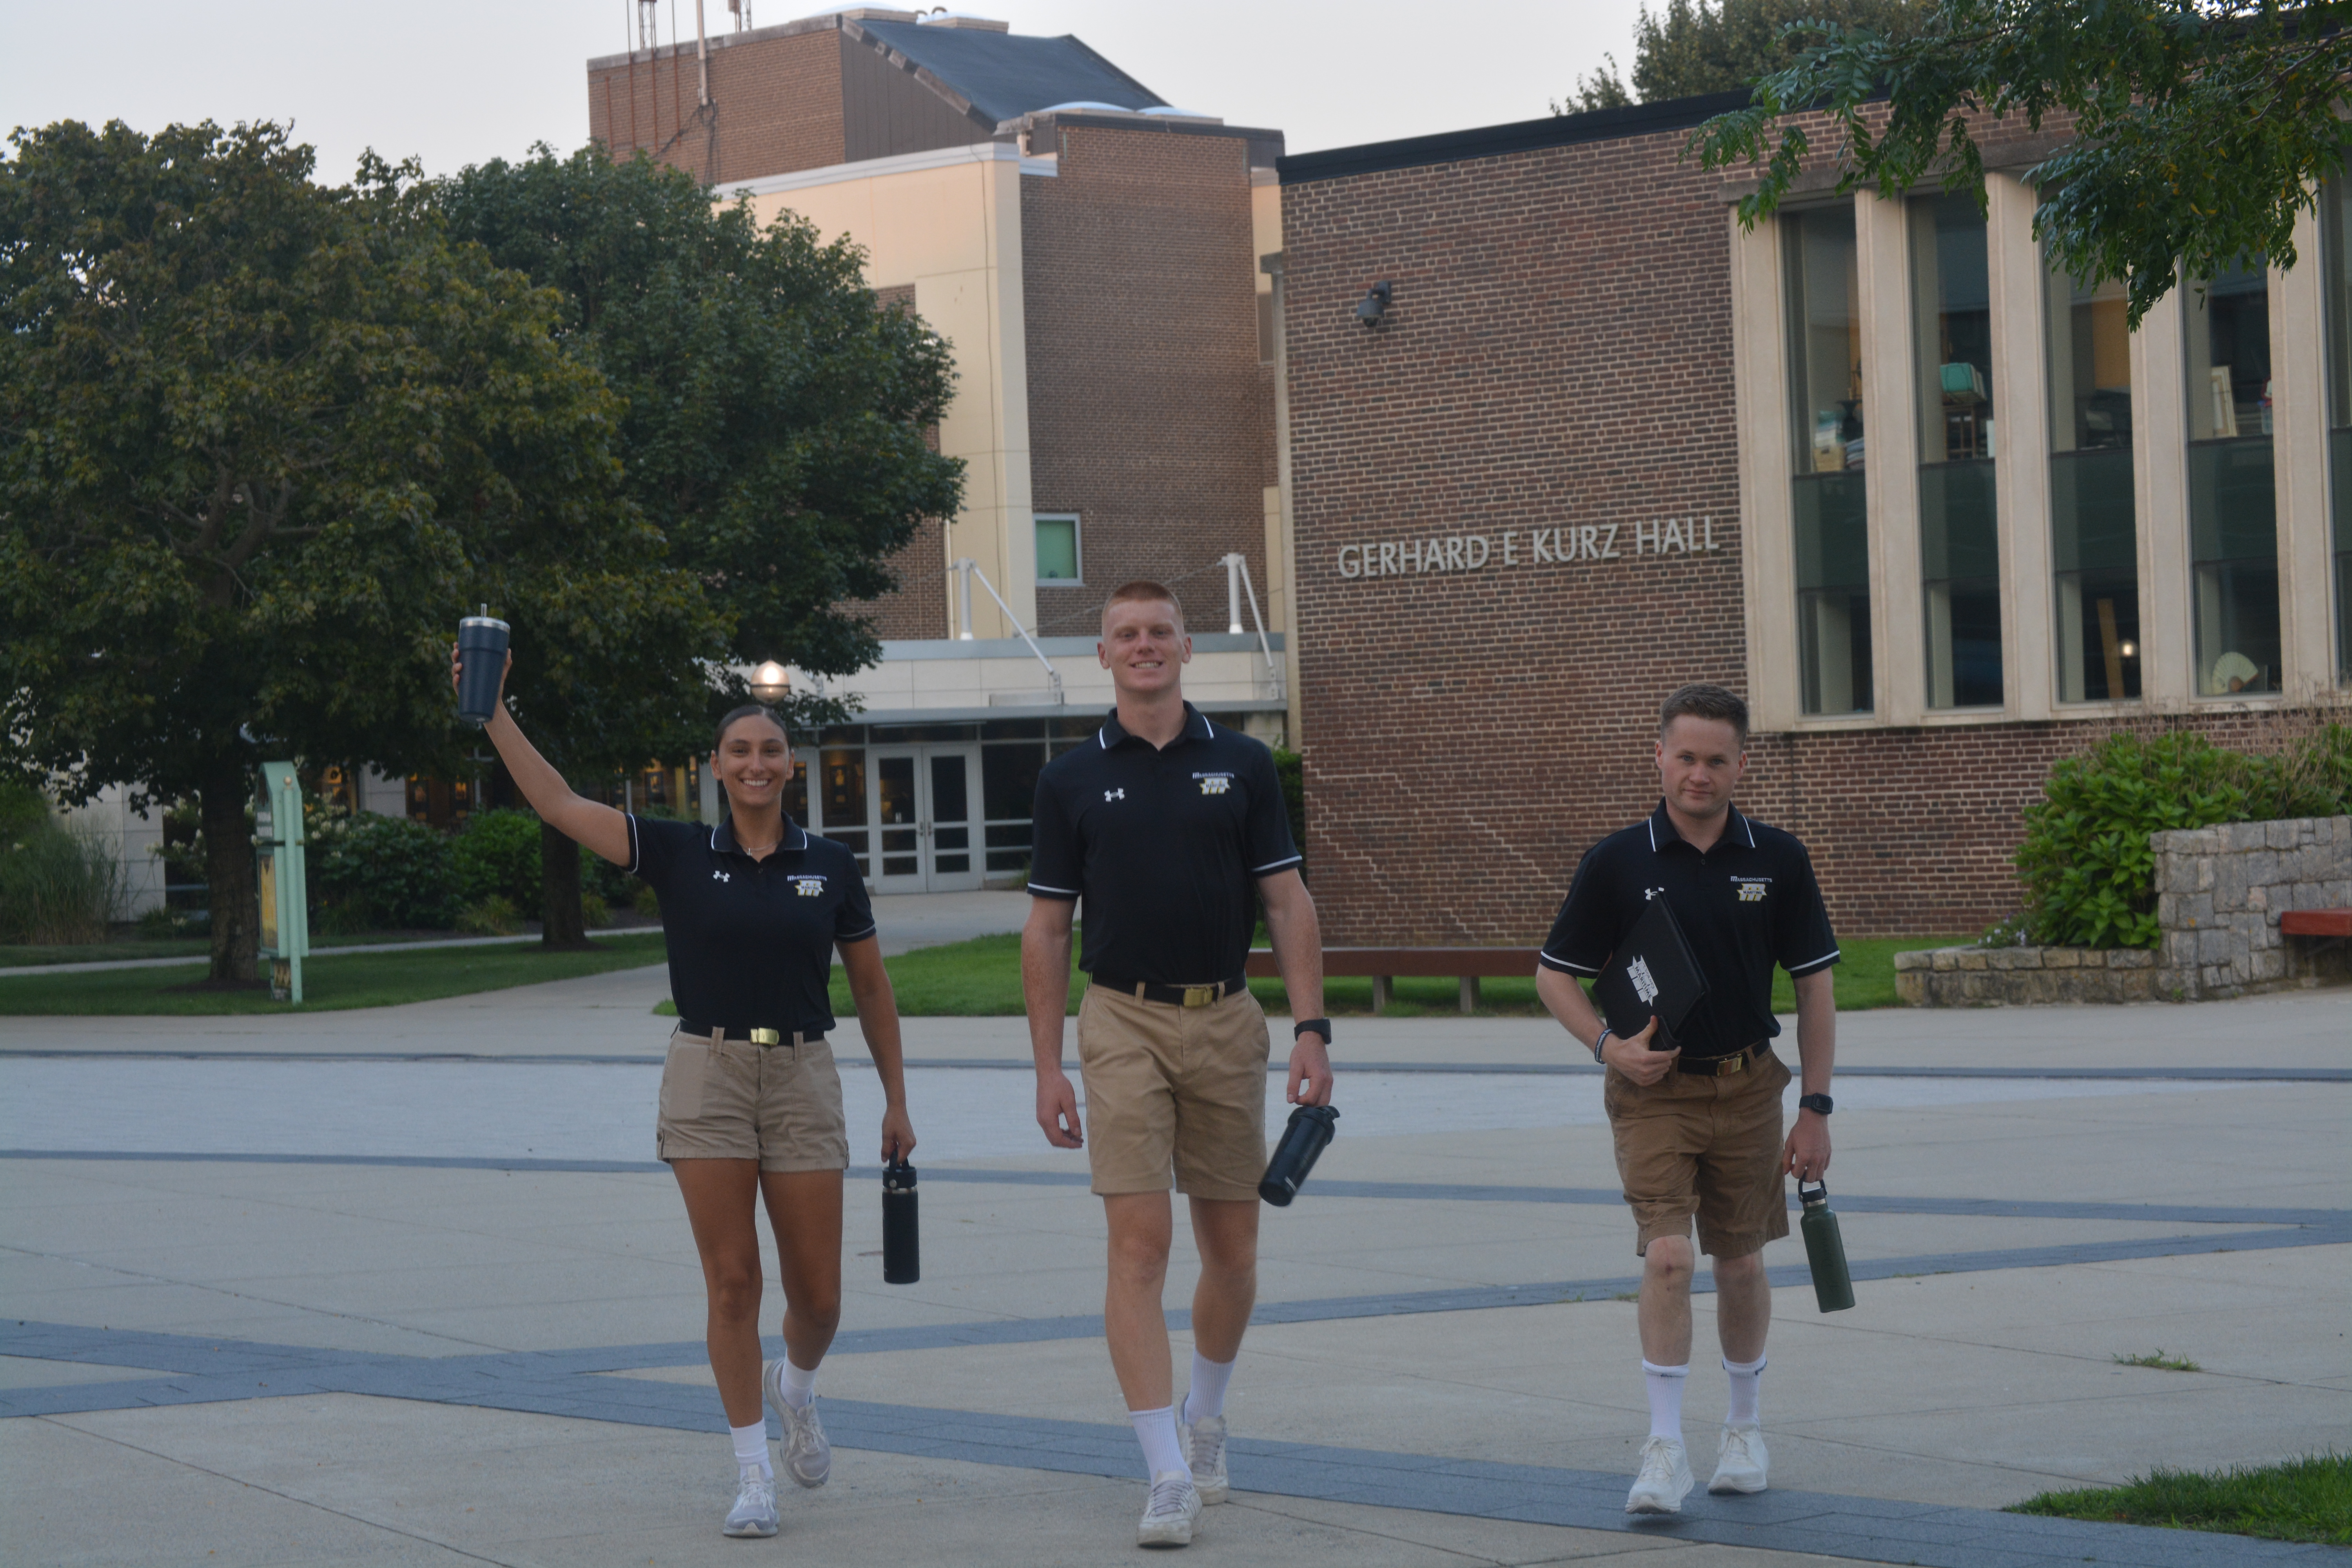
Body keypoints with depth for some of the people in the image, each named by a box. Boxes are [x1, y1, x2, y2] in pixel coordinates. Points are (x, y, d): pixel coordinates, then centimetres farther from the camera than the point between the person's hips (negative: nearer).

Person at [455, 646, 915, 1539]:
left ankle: (796, 1389, 37)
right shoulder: (680, 855, 0)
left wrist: (897, 1101, 11)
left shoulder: (829, 867, 3)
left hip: (802, 1077, 1)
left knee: (818, 1292, 3)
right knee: (732, 1282, -3)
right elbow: (558, 805, -6)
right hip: (707, 1073, -1)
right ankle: (754, 1474, 7)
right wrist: (494, 711, -14)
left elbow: (871, 987, 11)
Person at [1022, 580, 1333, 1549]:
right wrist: (1048, 1068, 1)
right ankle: (1169, 1478, -13)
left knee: (1232, 1249, 9)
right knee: (1138, 1243, -12)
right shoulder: (1072, 780, 4)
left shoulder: (1242, 766, 5)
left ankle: (1206, 1418, 35)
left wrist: (1312, 1028, -5)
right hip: (1125, 1023, -2)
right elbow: (1046, 929, 6)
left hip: (1227, 1023, 2)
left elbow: (1287, 903, 5)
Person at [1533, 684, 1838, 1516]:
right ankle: (1665, 1450, -9)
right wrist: (1609, 1046, -13)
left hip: (1747, 1086, 2)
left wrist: (1816, 1108, 1)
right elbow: (1555, 974, 3)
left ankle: (1743, 1428, 31)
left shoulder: (1778, 861, -1)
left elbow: (1815, 985, 4)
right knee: (1667, 1256, -14)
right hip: (1653, 1087, -2)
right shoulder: (1618, 862, -5)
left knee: (1741, 1263, 10)